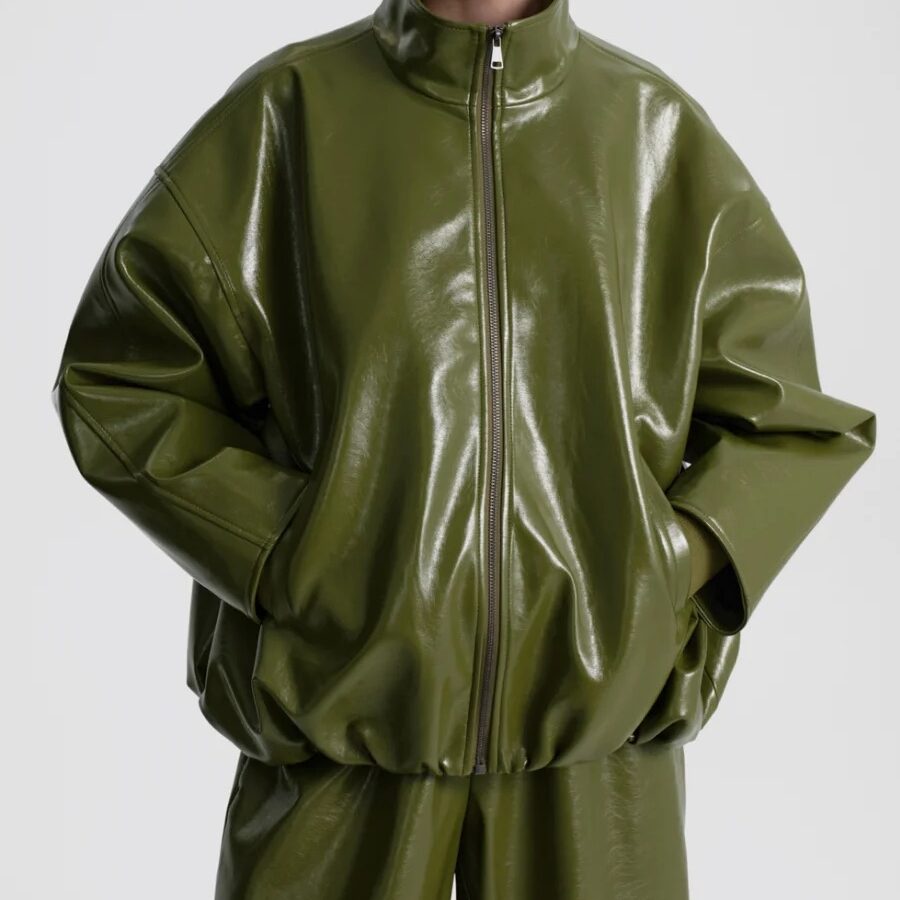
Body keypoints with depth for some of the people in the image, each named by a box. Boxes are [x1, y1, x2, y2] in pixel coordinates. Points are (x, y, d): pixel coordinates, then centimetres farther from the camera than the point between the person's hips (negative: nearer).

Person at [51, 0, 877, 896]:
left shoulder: (661, 128, 4)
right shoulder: (289, 109, 0)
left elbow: (787, 411, 10)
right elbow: (118, 377, 1)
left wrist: (683, 558, -7)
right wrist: (287, 557, -9)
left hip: (597, 716, 2)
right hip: (341, 704, -1)